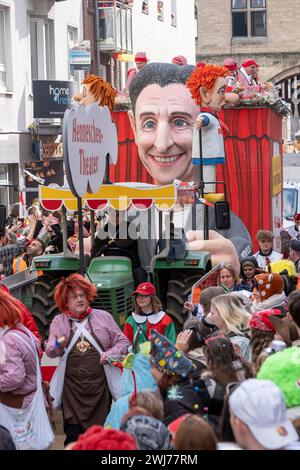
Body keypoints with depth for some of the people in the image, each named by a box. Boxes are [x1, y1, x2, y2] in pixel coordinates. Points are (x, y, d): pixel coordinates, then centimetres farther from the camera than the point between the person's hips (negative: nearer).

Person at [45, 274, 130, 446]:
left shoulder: (103, 317, 7)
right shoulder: (59, 322, 7)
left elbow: (123, 342, 8)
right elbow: (50, 351, -2)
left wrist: (111, 353, -11)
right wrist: (58, 346, -24)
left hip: (100, 385, 1)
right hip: (72, 388, -1)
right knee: (73, 435, -5)